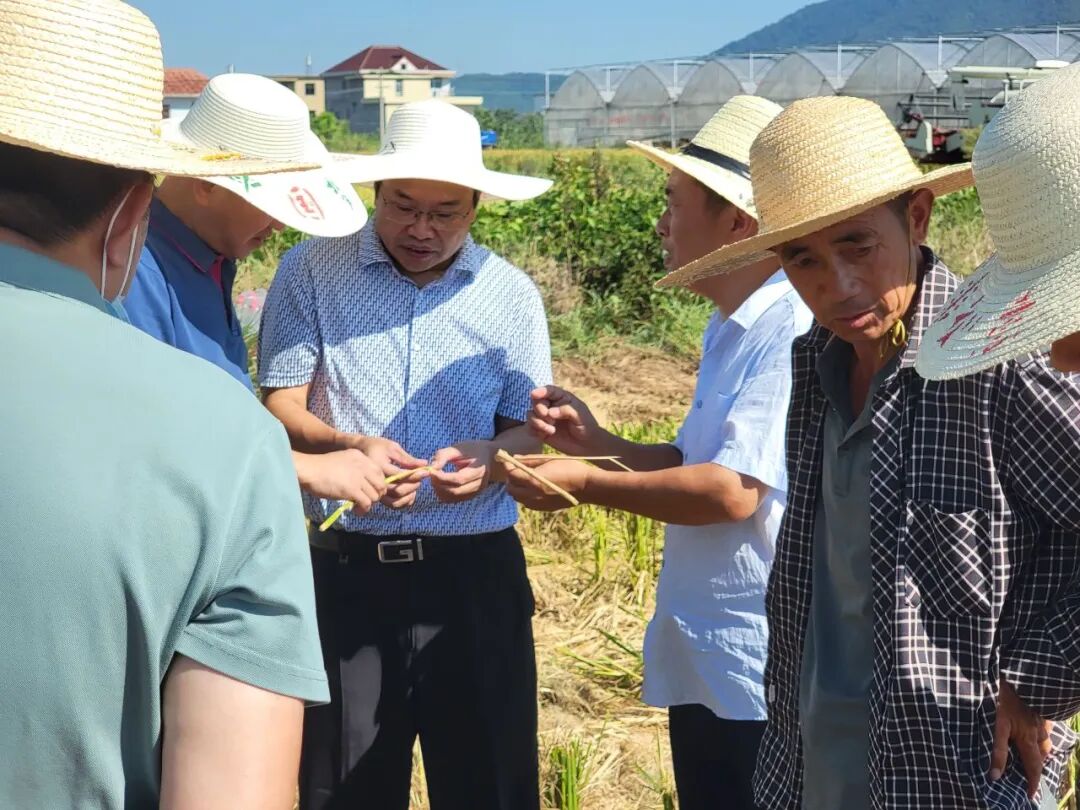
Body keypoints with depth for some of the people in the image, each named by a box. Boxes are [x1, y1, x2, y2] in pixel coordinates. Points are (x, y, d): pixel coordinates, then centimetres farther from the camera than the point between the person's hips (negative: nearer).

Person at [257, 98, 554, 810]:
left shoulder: (512, 294, 5)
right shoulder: (312, 272, 0)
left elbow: (529, 431, 6)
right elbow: (280, 409, -1)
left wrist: (490, 457, -17)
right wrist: (349, 447, -21)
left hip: (477, 571, 1)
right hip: (343, 567, -1)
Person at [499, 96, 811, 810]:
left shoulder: (793, 329, -19)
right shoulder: (731, 329, 13)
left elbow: (733, 491, -24)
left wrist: (587, 484, -13)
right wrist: (595, 441, 6)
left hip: (760, 679, -9)